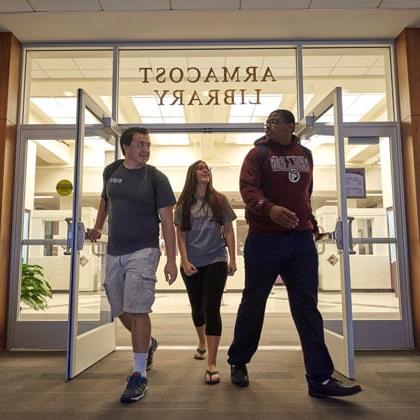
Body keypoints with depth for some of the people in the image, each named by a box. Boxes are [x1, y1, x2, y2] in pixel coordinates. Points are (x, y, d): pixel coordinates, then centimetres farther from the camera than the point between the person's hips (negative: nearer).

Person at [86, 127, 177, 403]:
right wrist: (98, 227, 20)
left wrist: (171, 259, -13)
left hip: (143, 252, -5)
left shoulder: (156, 178, -6)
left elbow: (167, 221, -8)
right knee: (122, 311, 15)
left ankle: (140, 376, 3)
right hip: (114, 253, 5)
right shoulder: (111, 171, 7)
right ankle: (148, 343, 41)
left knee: (137, 311, -10)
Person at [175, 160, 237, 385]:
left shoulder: (219, 200, 3)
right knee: (197, 307, 16)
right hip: (192, 264, 2)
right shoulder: (184, 204, 4)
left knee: (211, 309, -9)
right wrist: (185, 261, -8)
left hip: (216, 262, -2)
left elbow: (228, 231, 4)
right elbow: (181, 235, 2)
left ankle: (212, 364, -4)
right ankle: (202, 343, 45)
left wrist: (232, 259, 0)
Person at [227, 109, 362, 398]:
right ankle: (238, 362, 28)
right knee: (253, 304, 8)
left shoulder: (305, 154, 14)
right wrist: (270, 208, -34)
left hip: (301, 239, 4)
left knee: (307, 308, 2)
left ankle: (320, 378, 8)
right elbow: (247, 187, -17)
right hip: (264, 239, -3)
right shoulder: (258, 154, -1)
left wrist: (311, 221, 18)